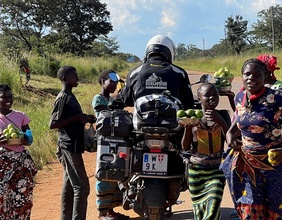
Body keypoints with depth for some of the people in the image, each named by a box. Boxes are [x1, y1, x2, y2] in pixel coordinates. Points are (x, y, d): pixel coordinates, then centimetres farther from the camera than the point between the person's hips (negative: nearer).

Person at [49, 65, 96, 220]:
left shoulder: (70, 96, 14)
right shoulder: (63, 98, -14)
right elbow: (53, 124, -19)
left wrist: (84, 118, 7)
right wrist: (77, 118, -19)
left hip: (73, 146, 10)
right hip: (69, 147, -10)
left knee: (69, 186, 13)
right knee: (82, 186, -8)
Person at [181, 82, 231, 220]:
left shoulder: (223, 115, -2)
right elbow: (185, 147, 0)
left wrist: (220, 121, -25)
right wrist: (188, 128, -18)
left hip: (217, 170, -1)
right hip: (196, 169, 1)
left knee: (213, 209, -16)